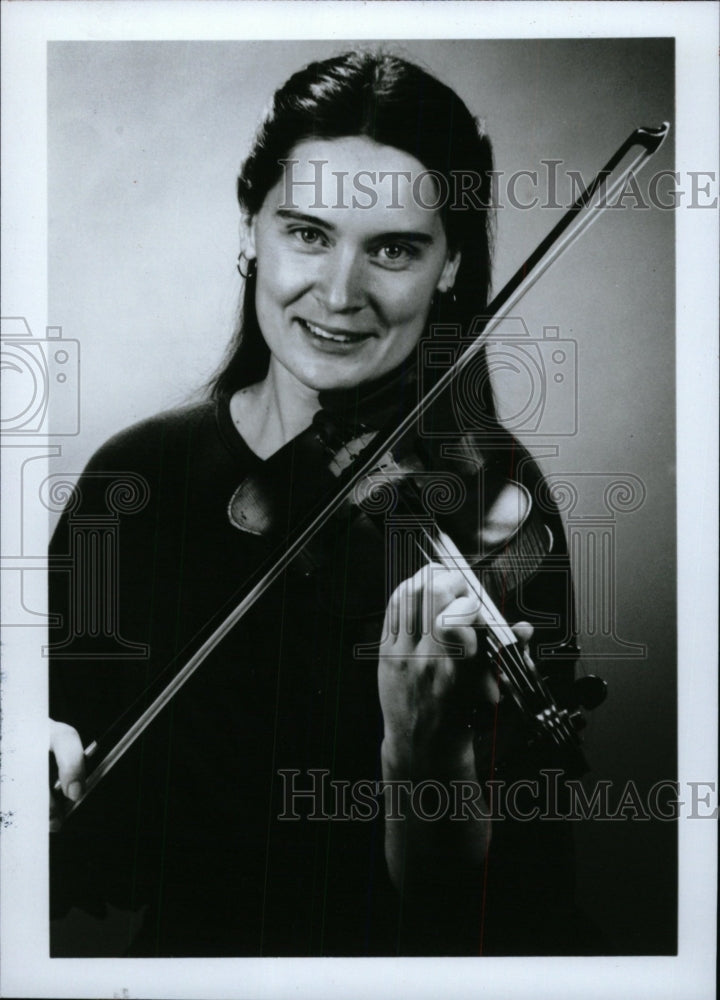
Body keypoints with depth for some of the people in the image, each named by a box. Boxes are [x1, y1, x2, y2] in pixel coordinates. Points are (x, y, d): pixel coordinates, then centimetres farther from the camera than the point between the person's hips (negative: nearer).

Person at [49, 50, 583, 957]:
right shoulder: (139, 473, -1)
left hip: (377, 960, -3)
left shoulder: (490, 506, -11)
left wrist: (422, 742, -28)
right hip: (168, 943, 3)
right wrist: (40, 742, -16)